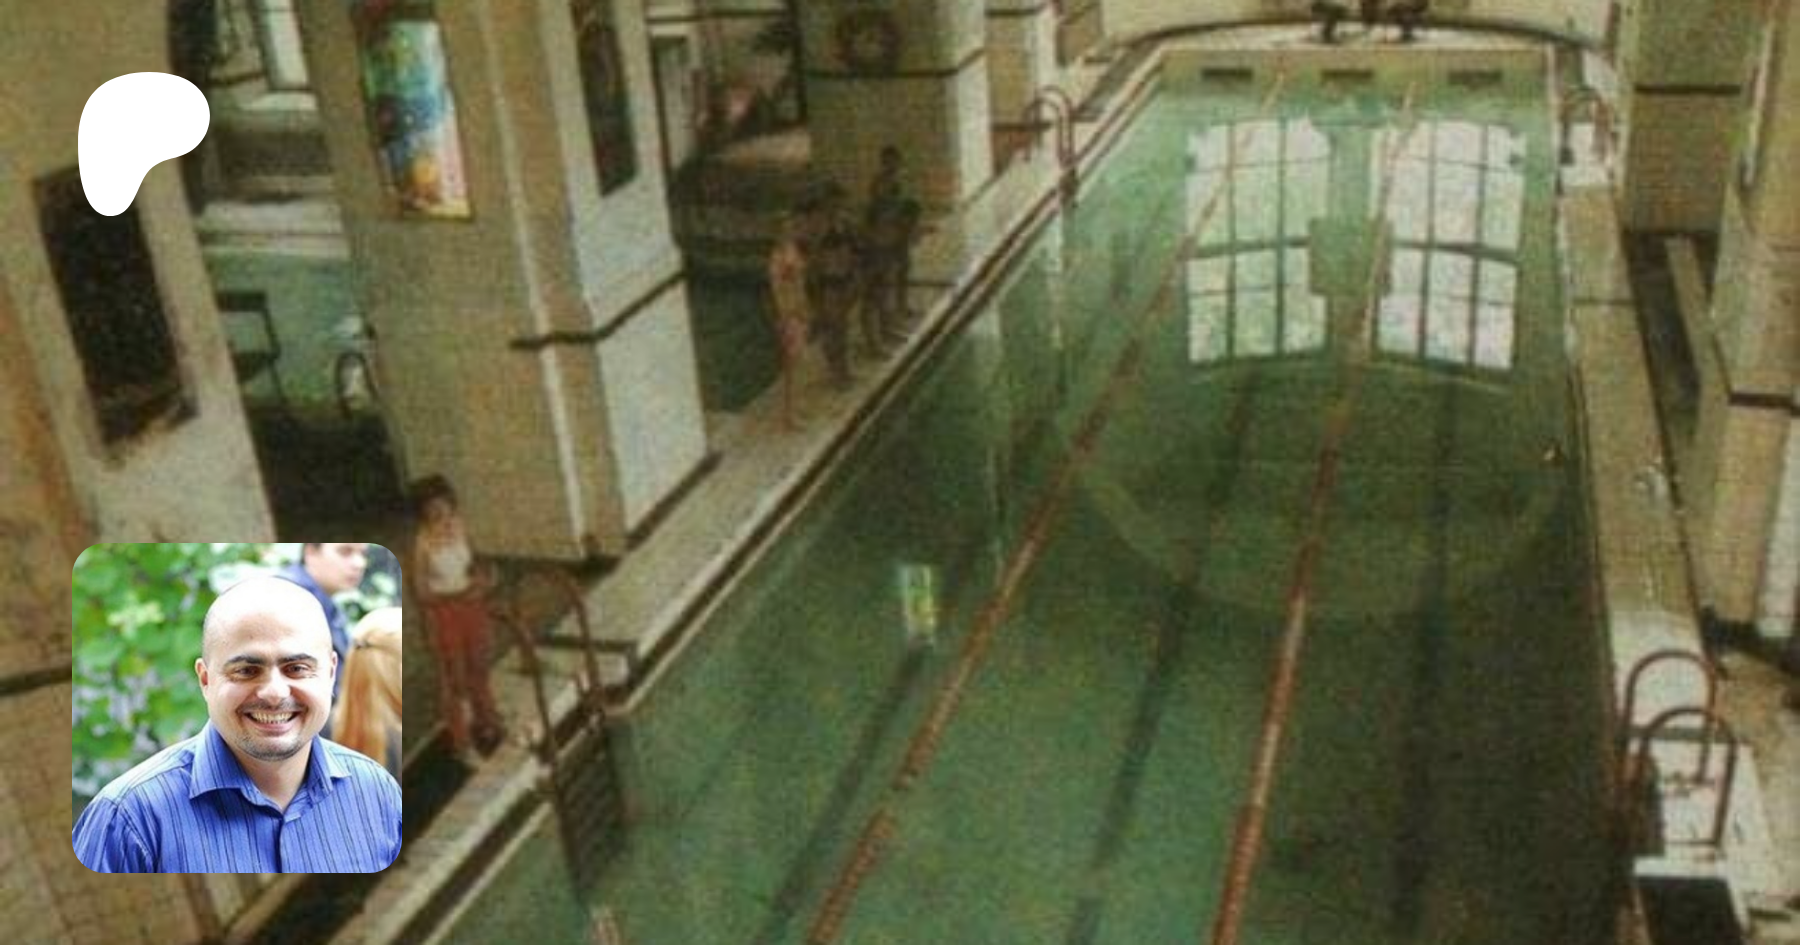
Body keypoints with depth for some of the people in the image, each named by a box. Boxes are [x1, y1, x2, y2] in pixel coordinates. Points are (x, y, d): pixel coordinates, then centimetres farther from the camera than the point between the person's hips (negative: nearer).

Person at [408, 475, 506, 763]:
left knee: (478, 668, 24)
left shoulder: (458, 524, -10)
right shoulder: (422, 542, -25)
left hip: (471, 606, 5)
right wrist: (458, 596, -29)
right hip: (443, 612, -5)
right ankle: (461, 742, 31)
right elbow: (420, 592, -18)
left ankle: (486, 724, 47)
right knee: (453, 679, 11)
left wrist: (482, 576, -14)